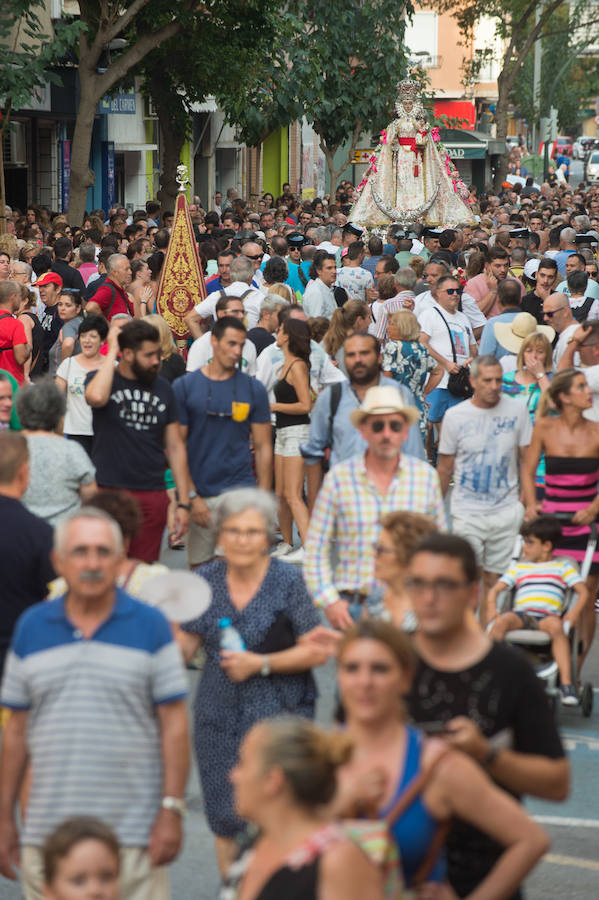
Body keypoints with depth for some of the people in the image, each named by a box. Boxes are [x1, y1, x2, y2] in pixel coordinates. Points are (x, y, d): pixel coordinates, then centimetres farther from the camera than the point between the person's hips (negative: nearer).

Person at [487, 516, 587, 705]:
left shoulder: (563, 567, 20)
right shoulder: (518, 567, 29)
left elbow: (582, 592, 9)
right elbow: (495, 590, 22)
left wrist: (574, 613, -11)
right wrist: (491, 608, -1)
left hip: (547, 617, -2)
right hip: (519, 614, 2)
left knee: (555, 626, -39)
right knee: (501, 621, -33)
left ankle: (566, 683, -43)